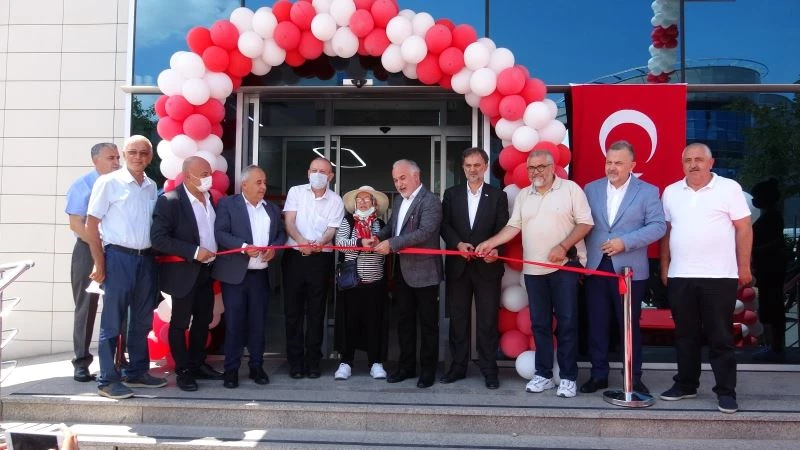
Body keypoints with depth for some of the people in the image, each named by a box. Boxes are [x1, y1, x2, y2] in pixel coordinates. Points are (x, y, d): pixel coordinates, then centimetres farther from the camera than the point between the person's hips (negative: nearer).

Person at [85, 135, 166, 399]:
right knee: (112, 321, 1)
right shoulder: (109, 182, -6)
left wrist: (156, 256, 9)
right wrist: (99, 263, -10)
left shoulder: (152, 187, 10)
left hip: (146, 259, 6)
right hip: (119, 257, -6)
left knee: (142, 320, 13)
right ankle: (107, 380, 9)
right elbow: (91, 224, -7)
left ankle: (137, 372, 25)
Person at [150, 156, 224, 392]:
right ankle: (183, 371, 16)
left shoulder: (210, 199, 6)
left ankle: (198, 364, 30)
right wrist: (194, 252, -23)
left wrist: (215, 254, 3)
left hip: (206, 271, 7)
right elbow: (158, 238, -21)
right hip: (184, 272, -7)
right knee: (180, 323, 5)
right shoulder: (170, 200, -15)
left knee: (203, 320, 16)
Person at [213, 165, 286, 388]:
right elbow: (220, 233, -9)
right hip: (235, 274, -4)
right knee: (234, 322, -1)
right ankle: (231, 369, 9)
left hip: (261, 275, 4)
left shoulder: (272, 209, 15)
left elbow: (281, 233, 16)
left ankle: (256, 366, 18)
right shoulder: (227, 204, 0)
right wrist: (244, 247, -22)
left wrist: (274, 248, -6)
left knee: (258, 322, 8)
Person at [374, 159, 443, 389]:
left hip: (424, 272, -8)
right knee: (404, 321, 15)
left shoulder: (430, 201, -14)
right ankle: (406, 365, 27)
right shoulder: (398, 200, 13)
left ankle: (428, 369, 16)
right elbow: (392, 225, 18)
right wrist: (378, 237, -4)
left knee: (428, 323, 5)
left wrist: (391, 244, -26)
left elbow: (425, 232, -25)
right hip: (402, 271, 8)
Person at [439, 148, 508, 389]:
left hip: (487, 266, -2)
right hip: (458, 265, 2)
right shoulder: (452, 194, 11)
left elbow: (503, 229, -1)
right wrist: (458, 244, -15)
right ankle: (458, 366, 16)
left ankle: (489, 369, 9)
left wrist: (494, 249, -20)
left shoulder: (498, 195, 6)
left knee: (487, 319, 1)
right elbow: (445, 225, 3)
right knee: (458, 318, 7)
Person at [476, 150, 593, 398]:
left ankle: (568, 377, 7)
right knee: (539, 323, 9)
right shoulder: (523, 195, 12)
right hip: (533, 269, 5)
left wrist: (563, 246, -15)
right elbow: (513, 227, 8)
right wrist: (490, 243, -6)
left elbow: (585, 222, -6)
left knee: (567, 322, -1)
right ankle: (543, 375, 17)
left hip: (564, 266, -4)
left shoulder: (570, 189, -2)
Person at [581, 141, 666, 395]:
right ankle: (599, 374, 18)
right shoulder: (591, 189, 10)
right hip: (595, 268, 3)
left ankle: (634, 378, 18)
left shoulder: (648, 191, 1)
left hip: (629, 269, -2)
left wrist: (625, 242, -17)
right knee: (597, 324, 7)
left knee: (630, 325, 6)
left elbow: (658, 226, -8)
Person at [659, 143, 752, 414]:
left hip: (719, 276, -4)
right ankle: (686, 384, 23)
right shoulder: (671, 192, 10)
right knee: (685, 334, 12)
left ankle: (726, 391, 11)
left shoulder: (729, 188, -2)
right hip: (679, 276, 4)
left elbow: (743, 229, -2)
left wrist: (744, 267, -5)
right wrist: (664, 266, 10)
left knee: (720, 337, 3)